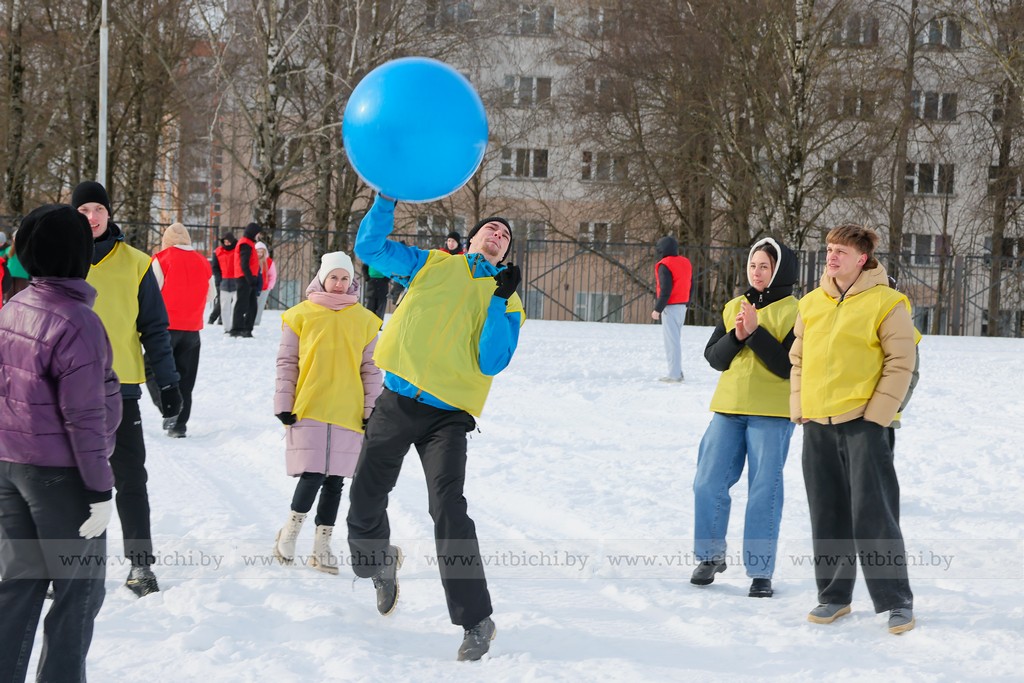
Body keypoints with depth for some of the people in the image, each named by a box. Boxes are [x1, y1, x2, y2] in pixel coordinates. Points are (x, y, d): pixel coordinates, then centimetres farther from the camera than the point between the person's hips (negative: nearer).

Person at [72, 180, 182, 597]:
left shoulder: (134, 264, 1)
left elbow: (154, 328, 4)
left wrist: (167, 383, 0)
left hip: (120, 388, -1)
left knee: (130, 480, 0)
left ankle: (140, 563, 6)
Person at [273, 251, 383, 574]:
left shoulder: (364, 320, 8)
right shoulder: (301, 315, 3)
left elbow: (371, 369, 11)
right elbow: (286, 362, 5)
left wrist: (372, 410, 5)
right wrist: (284, 404, -1)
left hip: (347, 414, 2)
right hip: (307, 411, -2)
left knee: (334, 481, 5)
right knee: (313, 475, -10)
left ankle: (321, 547, 16)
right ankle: (290, 532, 13)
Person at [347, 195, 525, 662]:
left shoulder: (507, 301, 9)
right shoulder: (431, 265, 12)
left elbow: (491, 363, -5)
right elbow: (370, 247, 6)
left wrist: (499, 301, -11)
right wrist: (387, 199, -6)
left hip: (449, 414, -2)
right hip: (397, 401, 2)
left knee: (448, 509, -19)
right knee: (365, 499, 10)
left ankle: (476, 619, -14)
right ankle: (380, 562, 43)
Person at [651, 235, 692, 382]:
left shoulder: (664, 265, -13)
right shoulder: (686, 263, 12)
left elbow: (665, 290, -18)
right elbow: (690, 286, 15)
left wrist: (657, 309, -14)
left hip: (670, 307, -8)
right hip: (683, 306, 8)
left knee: (671, 340, -5)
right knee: (675, 339, 16)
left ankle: (674, 374, -6)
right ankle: (678, 371, 17)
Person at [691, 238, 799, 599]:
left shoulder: (794, 312, -4)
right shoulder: (733, 307, 12)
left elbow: (789, 366, -14)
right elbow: (713, 357, 7)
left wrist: (756, 332, -19)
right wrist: (736, 336, -11)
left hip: (772, 415, -5)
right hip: (728, 408, 5)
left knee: (764, 492, -2)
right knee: (708, 484, 3)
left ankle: (760, 572, 5)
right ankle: (711, 556, 21)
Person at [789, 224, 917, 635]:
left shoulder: (885, 303, -6)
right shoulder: (811, 303, 11)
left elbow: (901, 362, -7)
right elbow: (798, 358, 18)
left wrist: (877, 414, -11)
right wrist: (799, 406, 8)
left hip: (863, 422, -5)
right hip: (817, 424, 6)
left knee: (874, 515, -6)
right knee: (828, 515, 11)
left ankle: (896, 601, 3)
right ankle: (833, 595, 22)